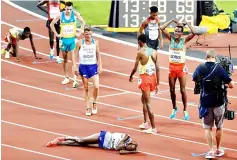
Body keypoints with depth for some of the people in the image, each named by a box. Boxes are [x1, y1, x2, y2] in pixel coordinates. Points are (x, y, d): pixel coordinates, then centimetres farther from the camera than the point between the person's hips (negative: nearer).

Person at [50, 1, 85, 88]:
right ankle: (66, 78, 25)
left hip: (72, 39, -2)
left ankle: (75, 80, -9)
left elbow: (83, 22, 4)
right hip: (64, 39, 2)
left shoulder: (75, 14, -9)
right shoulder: (60, 15, -8)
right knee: (65, 60, 13)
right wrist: (56, 34, -3)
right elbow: (52, 24, 2)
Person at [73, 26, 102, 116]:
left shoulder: (95, 42, 1)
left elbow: (98, 55, 9)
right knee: (86, 88, 4)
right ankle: (88, 108, 13)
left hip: (93, 66, 1)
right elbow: (75, 55, 0)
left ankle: (94, 103, 12)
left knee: (96, 86, -12)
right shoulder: (80, 43, -4)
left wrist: (100, 66, 2)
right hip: (83, 67, -1)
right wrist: (75, 67, -6)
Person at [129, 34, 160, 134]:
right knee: (144, 99, 26)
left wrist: (131, 77, 13)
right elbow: (157, 69, 7)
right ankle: (145, 123, 31)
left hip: (144, 78, -7)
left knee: (148, 103, -5)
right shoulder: (154, 52, 6)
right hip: (152, 78, 7)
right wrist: (157, 83, 12)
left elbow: (135, 68, -7)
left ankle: (153, 128, -8)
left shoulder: (140, 52, -11)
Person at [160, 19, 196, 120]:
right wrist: (172, 21, -9)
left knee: (183, 90, -2)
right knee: (172, 90, 10)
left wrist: (186, 24, -14)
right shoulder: (171, 39, 1)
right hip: (172, 67, 3)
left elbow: (193, 33, -20)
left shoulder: (184, 40, -5)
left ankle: (185, 111, 7)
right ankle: (174, 109, 26)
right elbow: (162, 28, -6)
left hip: (181, 67, -3)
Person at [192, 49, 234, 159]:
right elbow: (231, 85, -13)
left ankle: (211, 151, 4)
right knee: (219, 127, 16)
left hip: (205, 102, 1)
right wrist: (226, 84, 8)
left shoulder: (200, 68, -6)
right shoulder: (219, 69, -15)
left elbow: (194, 79, 15)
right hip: (218, 102, -1)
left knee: (208, 127, 12)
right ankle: (218, 150, 26)